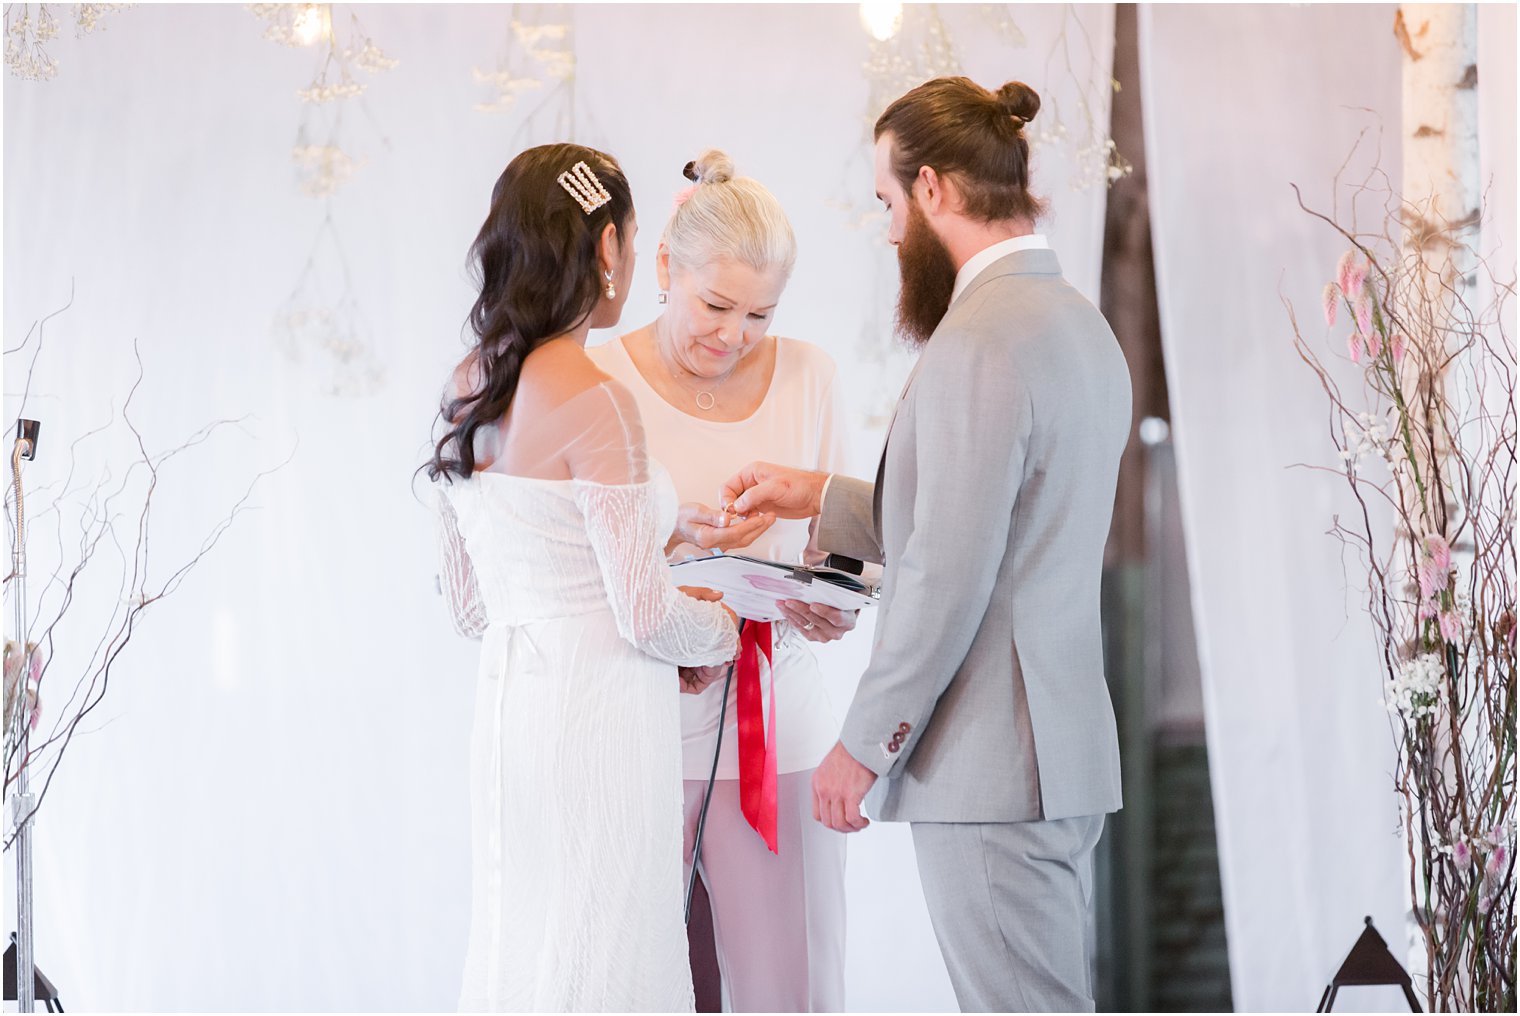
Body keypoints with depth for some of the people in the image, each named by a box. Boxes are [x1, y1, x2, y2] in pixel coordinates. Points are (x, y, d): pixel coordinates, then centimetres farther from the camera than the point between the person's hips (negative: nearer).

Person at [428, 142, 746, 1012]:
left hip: (509, 703, 8)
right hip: (597, 713, -8)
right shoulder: (595, 403, -17)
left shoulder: (471, 386, 7)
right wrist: (721, 629, 6)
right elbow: (650, 618, -16)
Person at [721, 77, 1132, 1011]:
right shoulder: (1079, 322, 14)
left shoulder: (981, 341, -17)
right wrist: (821, 499, 26)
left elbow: (949, 574, -20)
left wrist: (864, 743, -12)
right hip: (1067, 751, 10)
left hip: (990, 764, -10)